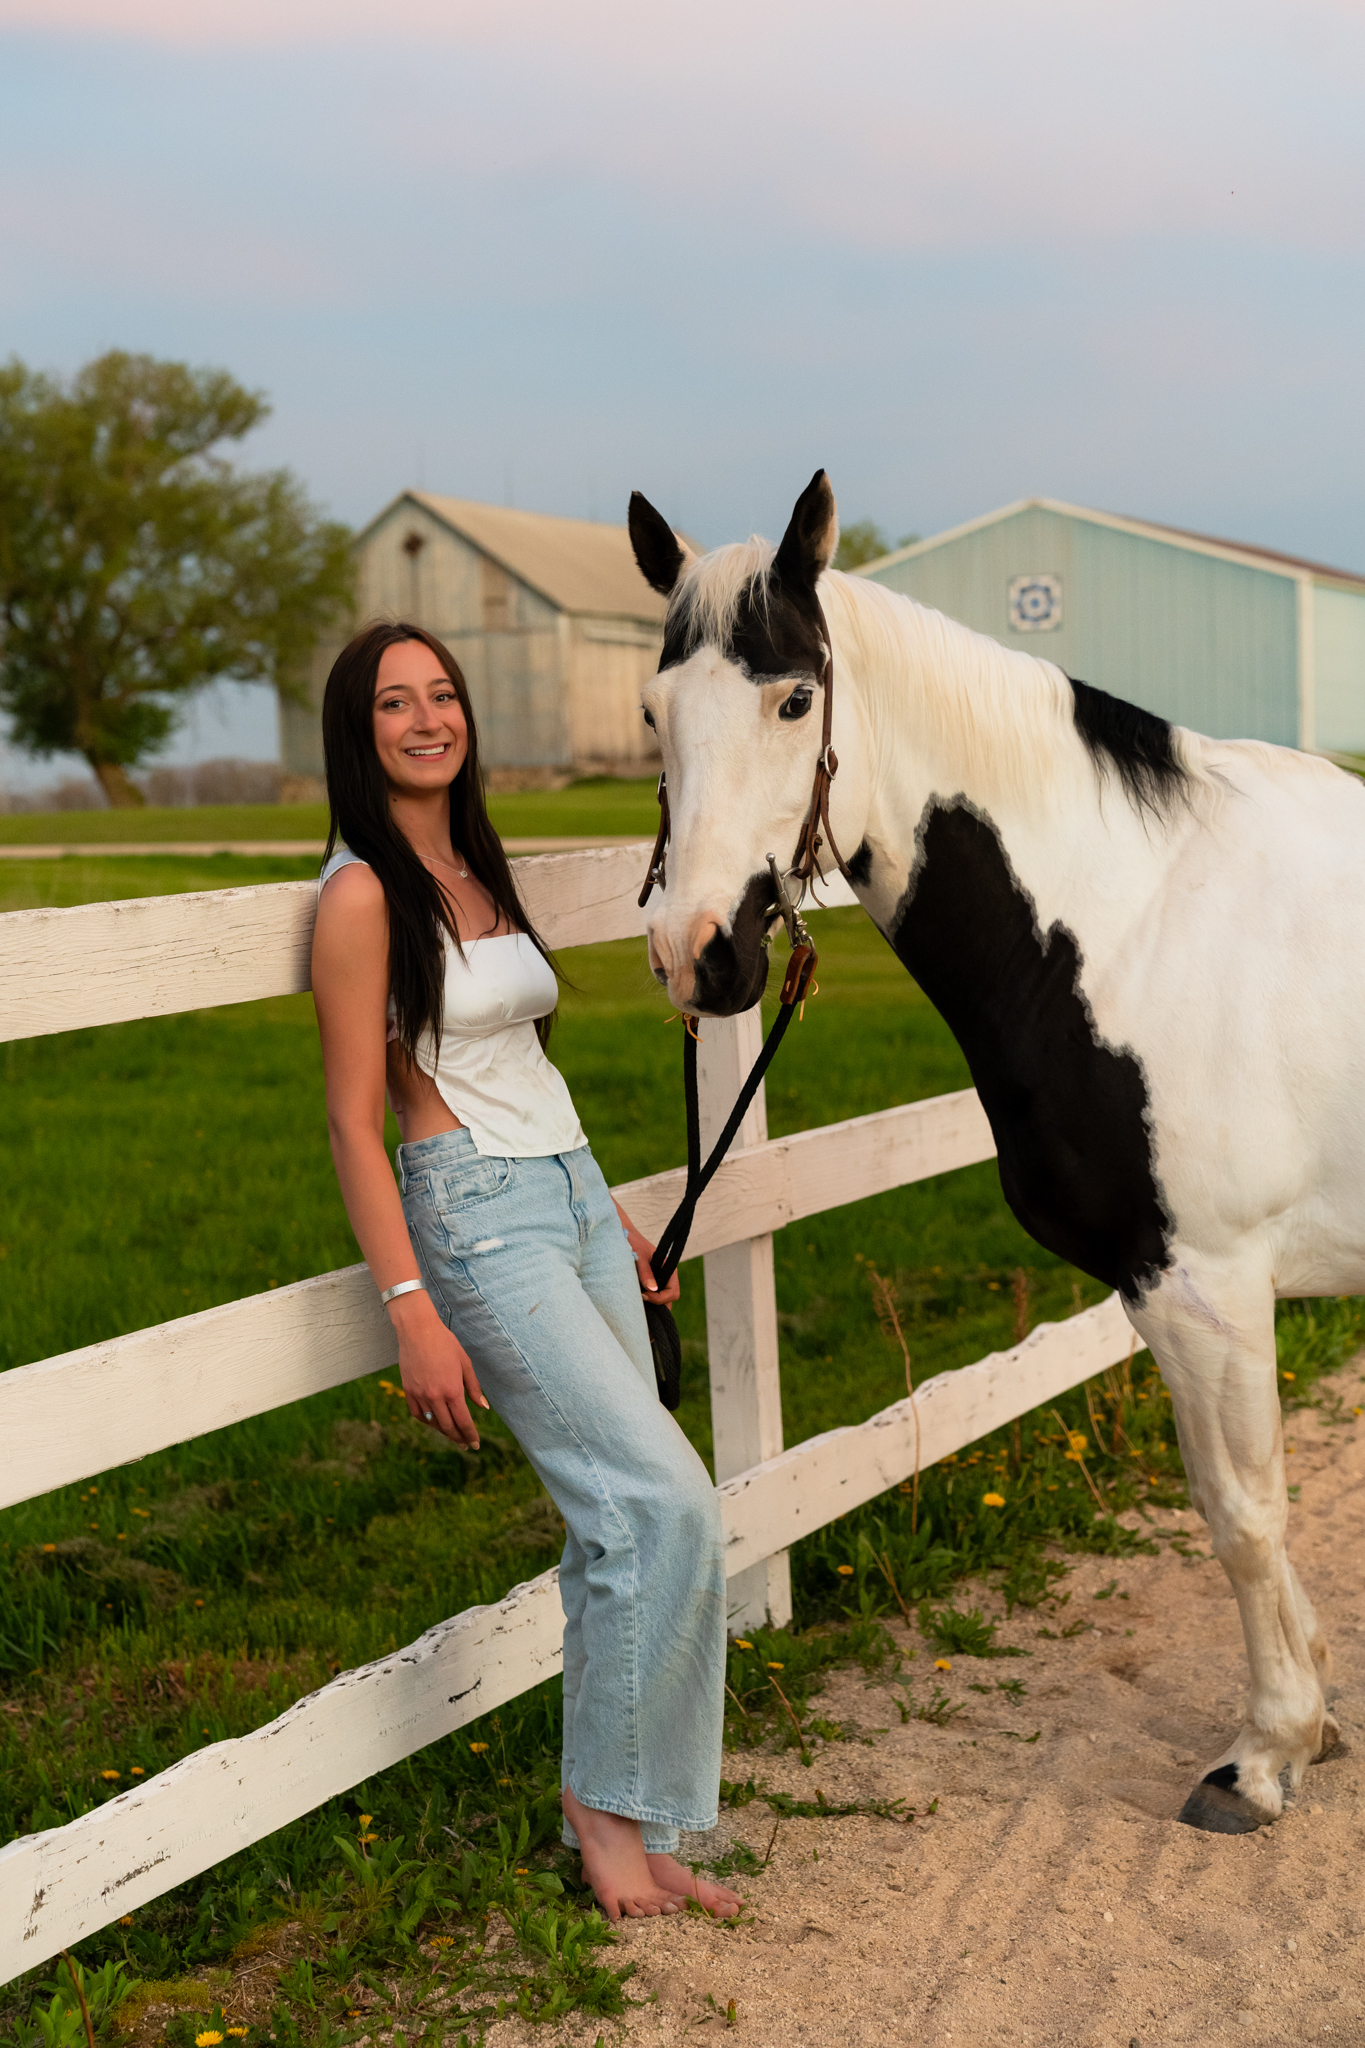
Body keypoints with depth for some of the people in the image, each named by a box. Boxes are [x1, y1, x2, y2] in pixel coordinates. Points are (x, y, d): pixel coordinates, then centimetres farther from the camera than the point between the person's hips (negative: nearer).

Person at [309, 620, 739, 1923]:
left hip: (573, 1199, 8)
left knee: (620, 1526, 7)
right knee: (666, 1499, -14)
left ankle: (625, 1823, 18)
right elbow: (353, 1121, -13)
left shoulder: (477, 873, 14)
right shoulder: (363, 894, -10)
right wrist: (413, 1313, -20)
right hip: (479, 1224, -8)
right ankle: (608, 1800, 4)